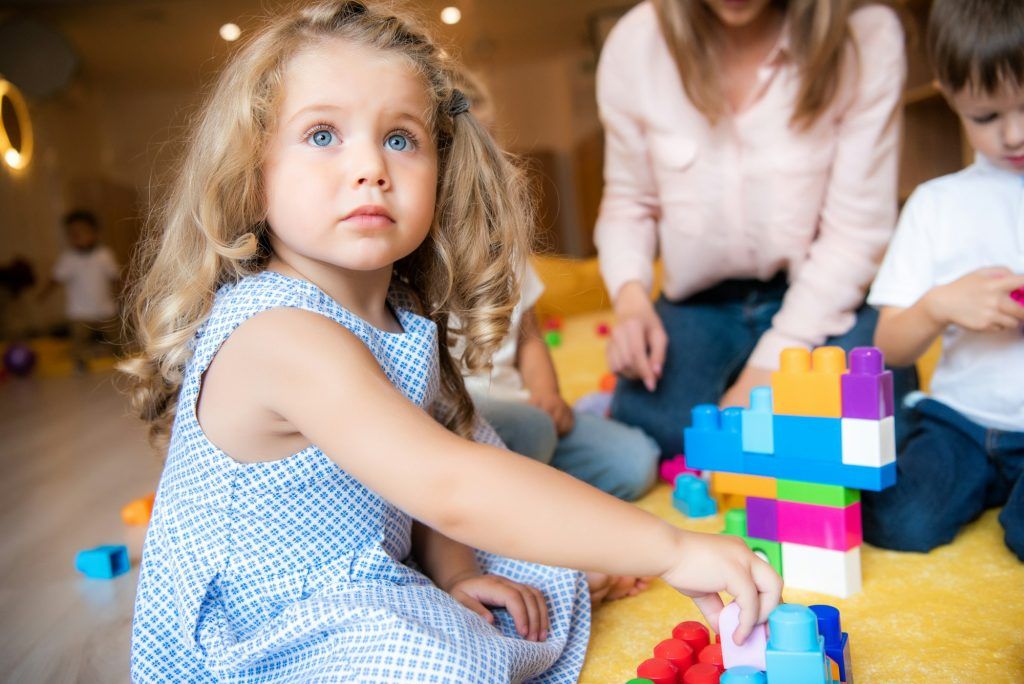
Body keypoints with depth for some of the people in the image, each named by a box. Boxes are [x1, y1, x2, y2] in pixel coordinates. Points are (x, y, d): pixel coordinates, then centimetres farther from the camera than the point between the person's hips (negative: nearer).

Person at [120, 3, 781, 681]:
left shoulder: (401, 318, -1)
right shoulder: (277, 333, -29)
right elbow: (446, 488, -39)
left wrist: (454, 573, -5)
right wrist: (669, 547, -36)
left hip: (365, 592, 9)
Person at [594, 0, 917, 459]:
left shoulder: (867, 37, -14)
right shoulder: (635, 43, -8)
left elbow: (856, 230, -14)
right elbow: (628, 201, 1)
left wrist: (768, 368, -17)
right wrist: (631, 294, -19)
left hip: (823, 297, -1)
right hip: (700, 301, 2)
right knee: (649, 423, -21)